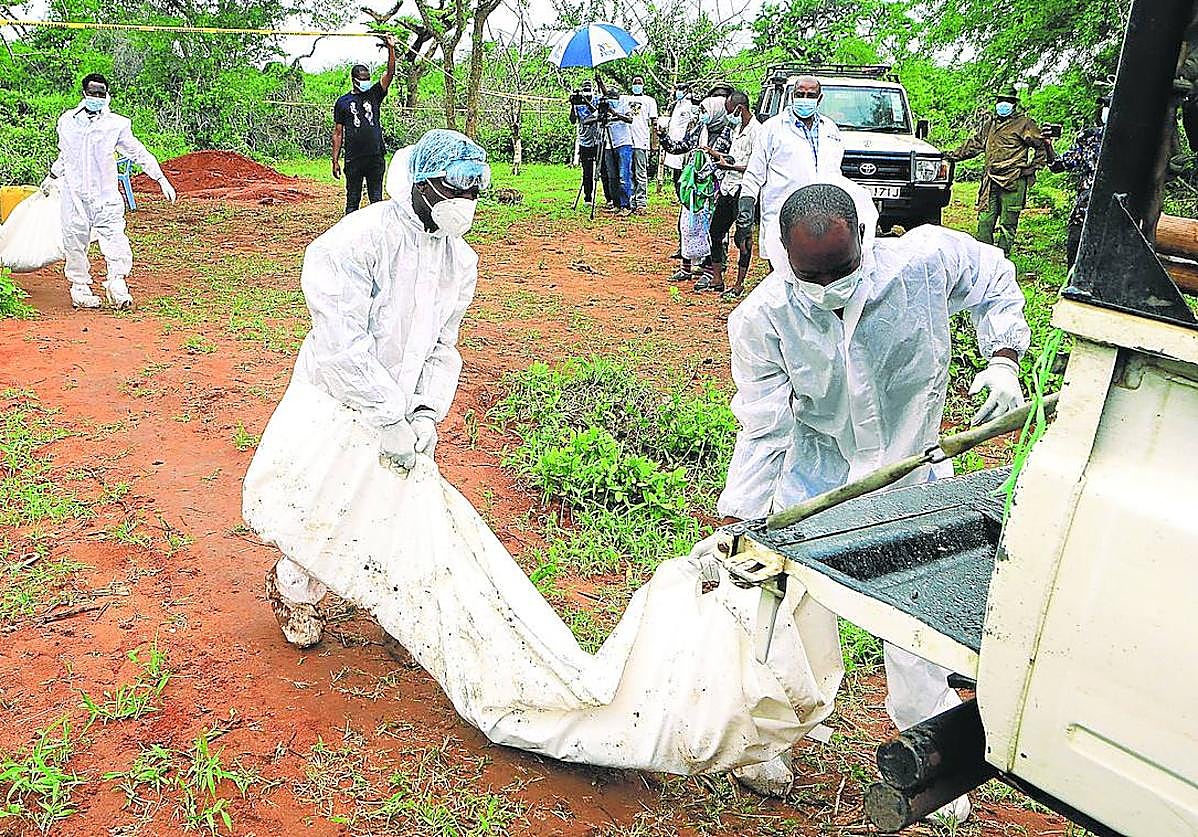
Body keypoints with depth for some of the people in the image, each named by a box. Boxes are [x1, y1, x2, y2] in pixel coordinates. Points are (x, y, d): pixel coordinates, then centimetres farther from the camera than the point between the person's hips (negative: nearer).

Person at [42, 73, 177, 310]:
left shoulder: (117, 124, 2)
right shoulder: (67, 121, 10)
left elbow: (139, 154, 8)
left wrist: (162, 179, 4)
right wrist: (52, 177, 38)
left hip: (106, 195, -2)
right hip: (74, 194, 2)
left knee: (114, 236, -13)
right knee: (75, 240, 5)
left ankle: (117, 284, -8)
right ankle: (80, 287, 16)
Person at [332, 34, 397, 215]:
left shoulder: (374, 95, 11)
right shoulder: (343, 102, 7)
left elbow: (390, 73, -1)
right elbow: (338, 133, 8)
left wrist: (391, 49, -13)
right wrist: (335, 160, 3)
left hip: (376, 157, 1)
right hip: (353, 159, -1)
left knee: (376, 198, 6)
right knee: (353, 199, 4)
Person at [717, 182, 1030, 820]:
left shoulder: (926, 258, -21)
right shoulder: (762, 318, -22)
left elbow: (993, 279, 2)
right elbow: (762, 429, -18)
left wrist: (1002, 359, -11)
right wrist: (734, 524, -23)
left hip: (911, 470, 1)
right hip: (815, 476, 0)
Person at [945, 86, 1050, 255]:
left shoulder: (1024, 123, 1)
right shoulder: (989, 123, 18)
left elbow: (1042, 146, 5)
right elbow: (974, 143, 27)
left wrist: (1033, 168, -1)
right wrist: (954, 155, 22)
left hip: (1013, 183, -5)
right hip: (991, 181, 5)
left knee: (1007, 224, -2)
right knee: (984, 220, 2)